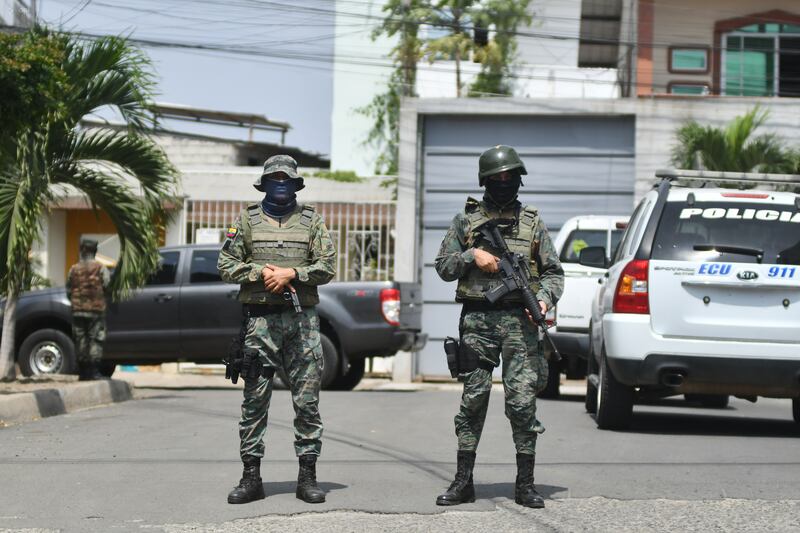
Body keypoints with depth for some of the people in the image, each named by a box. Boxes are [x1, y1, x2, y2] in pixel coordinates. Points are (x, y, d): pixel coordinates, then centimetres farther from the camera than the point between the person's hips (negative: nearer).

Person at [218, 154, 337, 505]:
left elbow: (327, 266, 2)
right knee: (254, 400, 0)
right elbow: (227, 265, 5)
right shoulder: (248, 220, 10)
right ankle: (251, 476, 4)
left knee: (307, 400, -1)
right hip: (259, 318, 0)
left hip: (302, 319, 0)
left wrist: (292, 273, -11)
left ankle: (308, 476, 4)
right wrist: (262, 272, -9)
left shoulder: (311, 220, 10)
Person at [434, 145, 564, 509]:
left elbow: (554, 272, 12)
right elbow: (443, 267, 10)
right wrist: (472, 255, -7)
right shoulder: (466, 221, 11)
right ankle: (463, 482, 7)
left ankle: (525, 484, 0)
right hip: (477, 320, 0)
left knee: (523, 400, -5)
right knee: (473, 399, 2)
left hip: (520, 320, 0)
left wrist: (545, 298, -7)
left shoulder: (532, 223, 11)